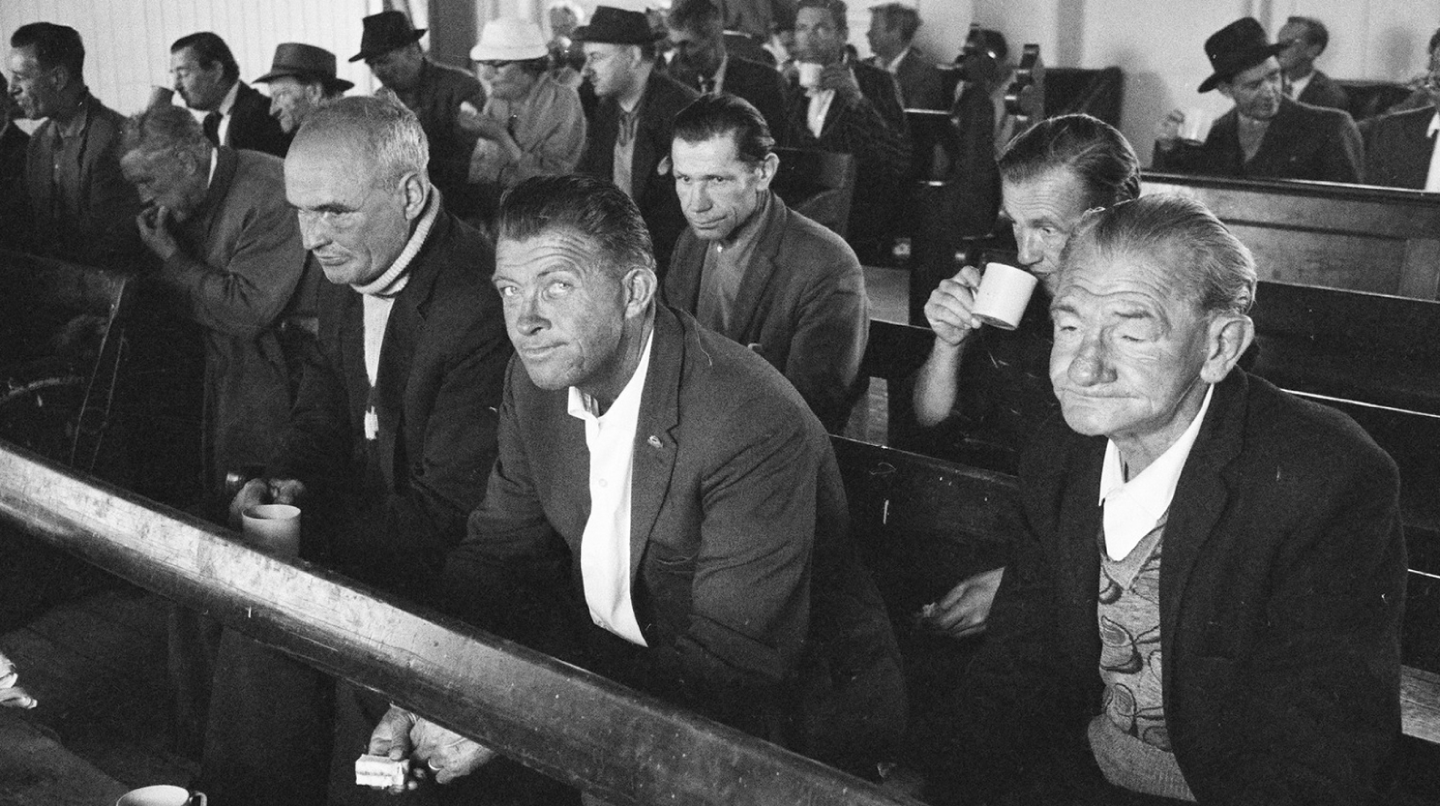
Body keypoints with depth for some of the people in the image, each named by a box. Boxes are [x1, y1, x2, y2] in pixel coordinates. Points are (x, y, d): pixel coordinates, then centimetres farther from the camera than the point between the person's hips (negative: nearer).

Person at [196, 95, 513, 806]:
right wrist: (289, 479, -3)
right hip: (365, 504, 8)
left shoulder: (482, 306, -27)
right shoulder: (346, 269, 1)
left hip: (448, 563, -8)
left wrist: (306, 531, -21)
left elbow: (447, 513, -23)